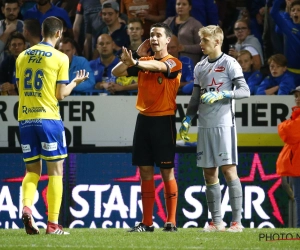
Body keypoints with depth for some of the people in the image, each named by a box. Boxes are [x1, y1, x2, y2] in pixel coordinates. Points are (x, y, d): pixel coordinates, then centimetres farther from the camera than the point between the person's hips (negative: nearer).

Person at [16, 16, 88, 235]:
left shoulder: (22, 57, 10)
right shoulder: (60, 58, -4)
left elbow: (20, 88, 15)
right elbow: (61, 94, -4)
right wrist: (76, 82, 12)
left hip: (25, 119, 4)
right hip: (48, 118, -4)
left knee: (33, 170, 13)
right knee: (55, 170, 4)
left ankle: (26, 207, -14)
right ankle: (53, 224, -1)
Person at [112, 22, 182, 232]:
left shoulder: (173, 63, -5)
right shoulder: (145, 61, 12)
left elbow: (158, 66, -28)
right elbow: (116, 72, 6)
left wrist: (135, 63, -46)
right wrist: (136, 56, -1)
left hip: (164, 120, -5)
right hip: (144, 119, 5)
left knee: (167, 171, -3)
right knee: (145, 171, 5)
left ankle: (171, 221, 0)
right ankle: (147, 222, 9)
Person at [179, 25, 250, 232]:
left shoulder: (229, 63, -3)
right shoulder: (200, 67, 16)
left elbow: (245, 91, -11)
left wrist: (220, 95, -22)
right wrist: (187, 120, 10)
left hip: (224, 124, -6)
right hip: (205, 126, 6)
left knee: (228, 169, -9)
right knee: (209, 173, 5)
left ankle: (237, 221, -9)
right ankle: (217, 221, 10)